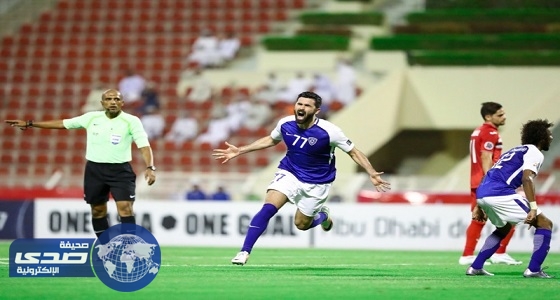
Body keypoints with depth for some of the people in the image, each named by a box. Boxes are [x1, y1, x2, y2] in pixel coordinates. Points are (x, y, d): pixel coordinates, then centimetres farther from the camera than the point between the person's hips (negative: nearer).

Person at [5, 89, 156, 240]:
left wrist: (150, 168, -33)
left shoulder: (132, 121, -8)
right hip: (95, 169, 4)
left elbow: (144, 146, -15)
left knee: (125, 208, -16)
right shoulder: (92, 118, 3)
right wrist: (29, 124, 13)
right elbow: (63, 123, 12)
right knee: (98, 210, 11)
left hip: (120, 170, -4)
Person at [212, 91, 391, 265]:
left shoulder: (329, 131, -23)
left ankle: (322, 215, 43)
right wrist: (239, 151, 11)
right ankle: (244, 252, -17)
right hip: (289, 173, 2)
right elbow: (271, 140, 11)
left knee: (301, 224, 7)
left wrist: (372, 174, -23)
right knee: (268, 208, -20)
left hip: (316, 183, -2)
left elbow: (353, 152, -12)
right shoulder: (285, 124, -11)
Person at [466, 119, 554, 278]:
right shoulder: (534, 153, 3)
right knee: (545, 223, 0)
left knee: (504, 228, 34)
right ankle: (533, 269, -8)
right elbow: (527, 178, -14)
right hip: (500, 194, -9)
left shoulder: (515, 150, 30)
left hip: (481, 193, 9)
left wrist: (479, 206, 31)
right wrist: (533, 208, -19)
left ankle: (475, 267, 27)